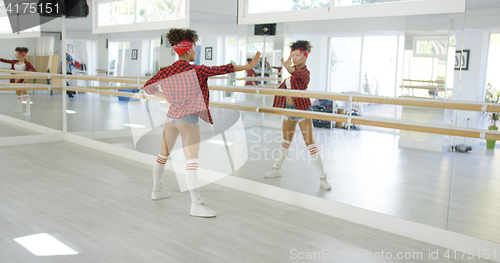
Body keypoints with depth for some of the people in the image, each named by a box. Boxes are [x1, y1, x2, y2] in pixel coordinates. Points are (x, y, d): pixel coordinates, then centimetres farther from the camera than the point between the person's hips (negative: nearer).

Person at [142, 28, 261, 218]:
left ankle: (156, 190, 39)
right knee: (191, 160, -14)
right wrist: (248, 66, -3)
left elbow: (147, 87, 13)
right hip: (188, 119, -7)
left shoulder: (166, 72, 4)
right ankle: (196, 204, -18)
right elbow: (224, 69, -9)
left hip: (171, 116, 7)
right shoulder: (197, 70, -11)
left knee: (163, 155, 21)